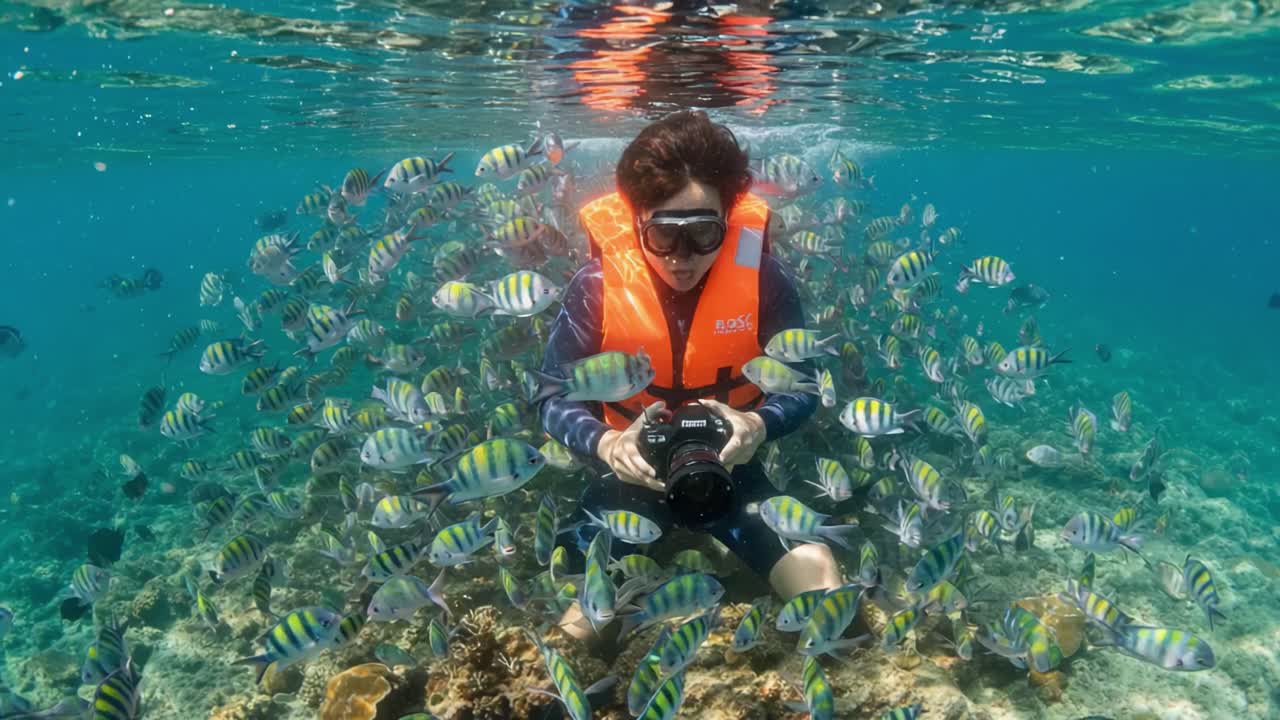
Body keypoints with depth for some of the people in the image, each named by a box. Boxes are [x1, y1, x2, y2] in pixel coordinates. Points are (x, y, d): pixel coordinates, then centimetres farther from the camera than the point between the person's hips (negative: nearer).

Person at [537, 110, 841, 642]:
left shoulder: (762, 277, -21)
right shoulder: (597, 285, -22)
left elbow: (804, 386, -12)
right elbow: (555, 400, -16)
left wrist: (758, 425, -35)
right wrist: (607, 444, -38)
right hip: (630, 476, 0)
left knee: (819, 581, -12)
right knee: (578, 634, -8)